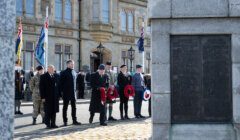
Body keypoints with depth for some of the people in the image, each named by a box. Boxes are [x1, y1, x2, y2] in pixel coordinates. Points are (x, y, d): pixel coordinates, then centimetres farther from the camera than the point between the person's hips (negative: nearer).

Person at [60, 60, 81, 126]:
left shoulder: (74, 72, 11)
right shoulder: (63, 73, -6)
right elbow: (61, 83, -7)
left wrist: (75, 90, 10)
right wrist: (62, 91, -11)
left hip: (73, 93, 5)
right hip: (66, 93, -5)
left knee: (74, 107, 8)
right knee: (65, 107, 4)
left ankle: (74, 120, 14)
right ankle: (65, 121, 9)